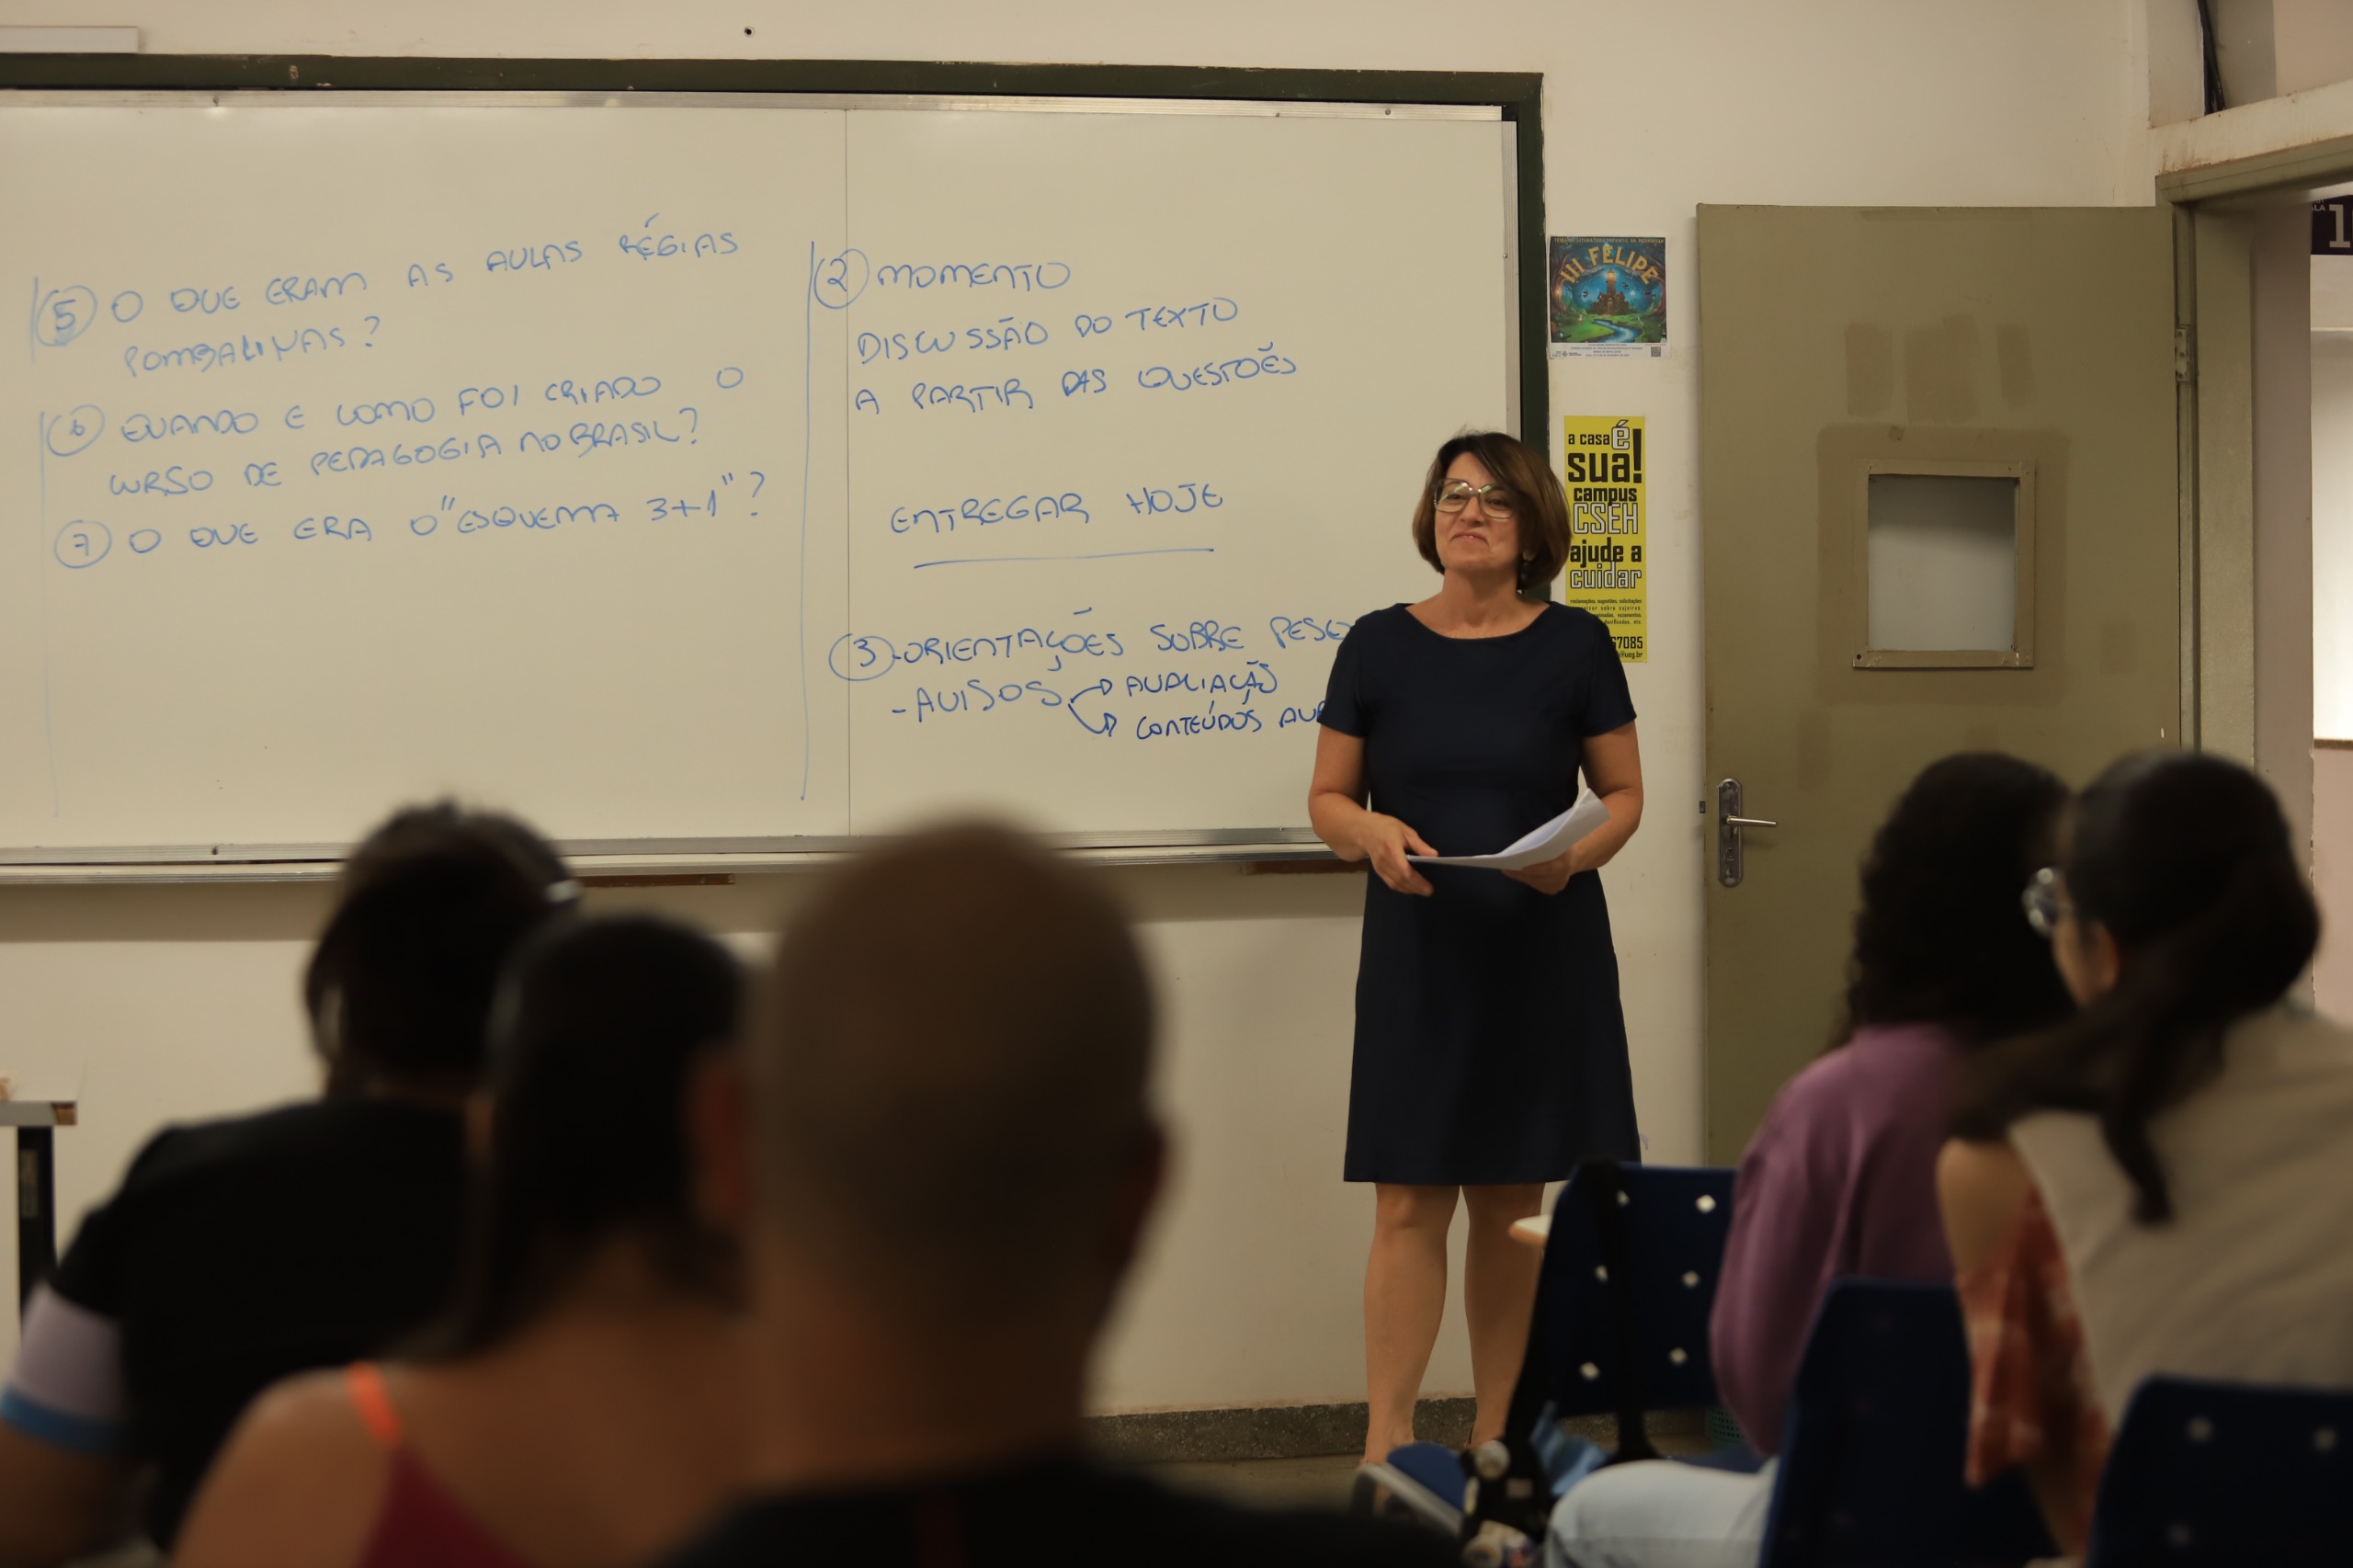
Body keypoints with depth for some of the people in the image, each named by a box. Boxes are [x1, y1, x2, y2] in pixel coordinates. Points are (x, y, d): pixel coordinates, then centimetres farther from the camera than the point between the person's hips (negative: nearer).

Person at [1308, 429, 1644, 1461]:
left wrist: (1578, 852, -14)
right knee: (1409, 1199, -5)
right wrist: (1373, 833, -15)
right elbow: (1327, 799, 6)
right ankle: (1387, 1443, -3)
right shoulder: (1379, 645, 3)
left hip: (1545, 950, 1)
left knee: (1513, 1198, 7)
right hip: (1418, 948, 0)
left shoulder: (1574, 646, 2)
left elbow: (1623, 793, 7)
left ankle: (1495, 1436, 16)